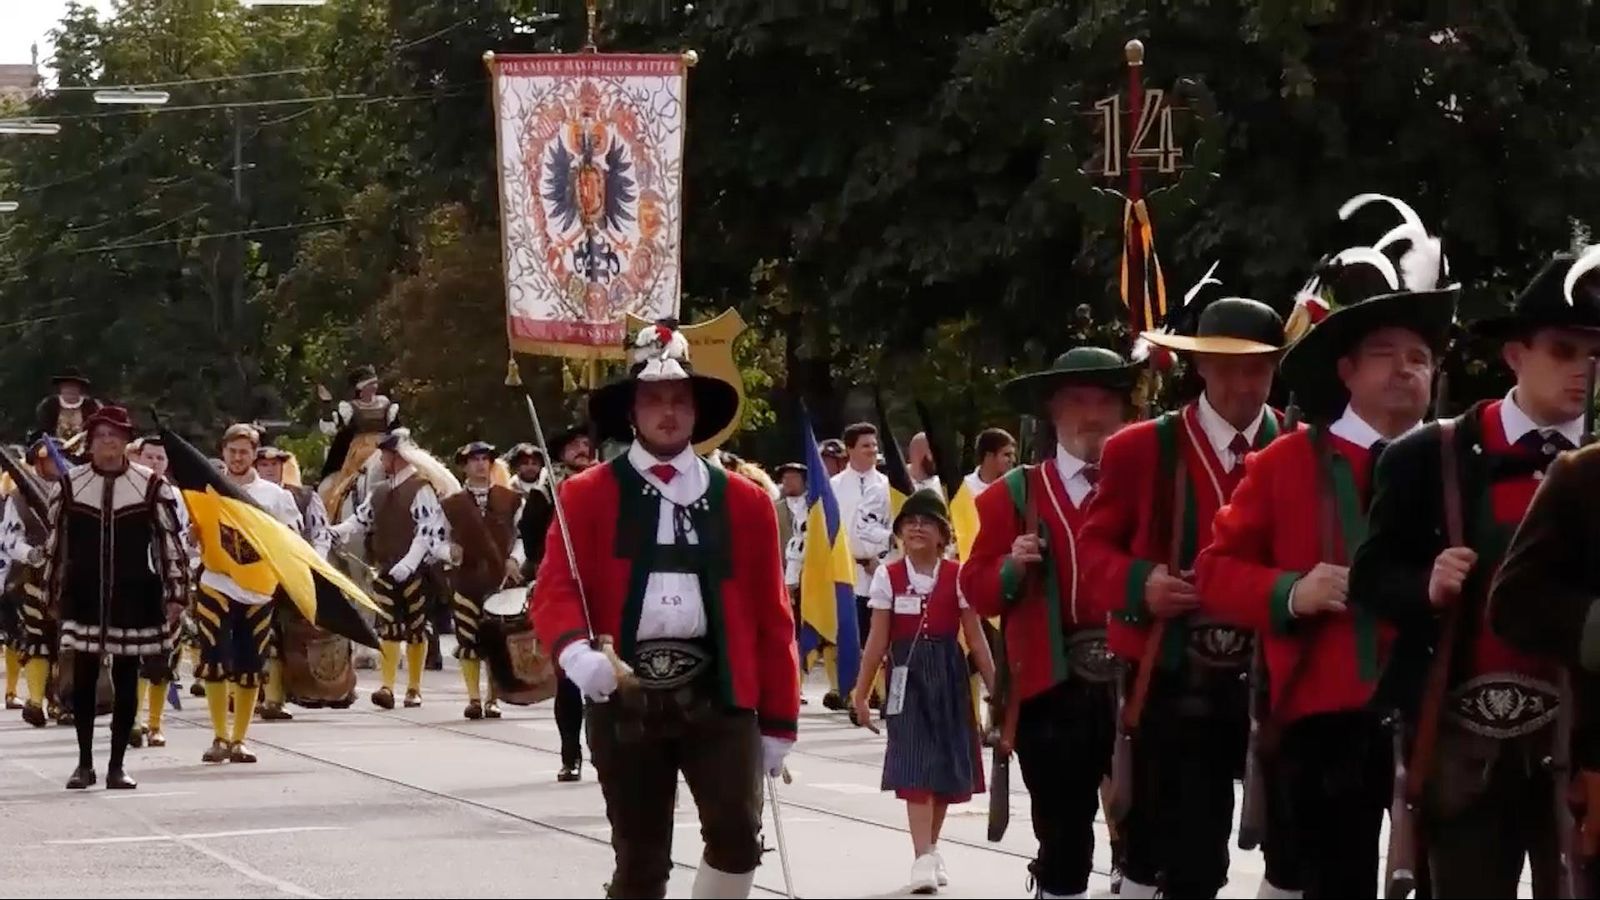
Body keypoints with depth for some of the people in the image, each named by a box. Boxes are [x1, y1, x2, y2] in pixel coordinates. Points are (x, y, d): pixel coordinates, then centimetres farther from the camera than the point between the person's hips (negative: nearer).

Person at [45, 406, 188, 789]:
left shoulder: (151, 486, -3)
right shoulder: (70, 484, 2)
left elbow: (169, 541, 1)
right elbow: (56, 541, 10)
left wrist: (175, 593, -1)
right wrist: (53, 590, 11)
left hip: (134, 596, -1)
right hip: (83, 595, 1)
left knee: (126, 681, 4)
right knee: (83, 679, 3)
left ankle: (117, 765, 11)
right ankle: (84, 764, 13)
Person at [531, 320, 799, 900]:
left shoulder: (744, 501, 10)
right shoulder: (587, 495, 5)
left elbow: (770, 616, 11)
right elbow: (555, 587, -5)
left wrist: (778, 719, 9)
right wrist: (575, 649, -27)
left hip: (719, 694, 1)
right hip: (624, 697, -1)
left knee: (738, 834, -16)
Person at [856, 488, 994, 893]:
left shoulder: (957, 576, 0)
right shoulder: (888, 577, -1)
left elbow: (976, 638, 2)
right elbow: (877, 641, 1)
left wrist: (996, 688, -1)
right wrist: (861, 693, 0)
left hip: (948, 675, 2)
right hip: (908, 674, -2)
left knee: (946, 761, 8)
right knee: (915, 764, -9)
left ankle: (931, 849, 24)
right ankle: (923, 858, -15)